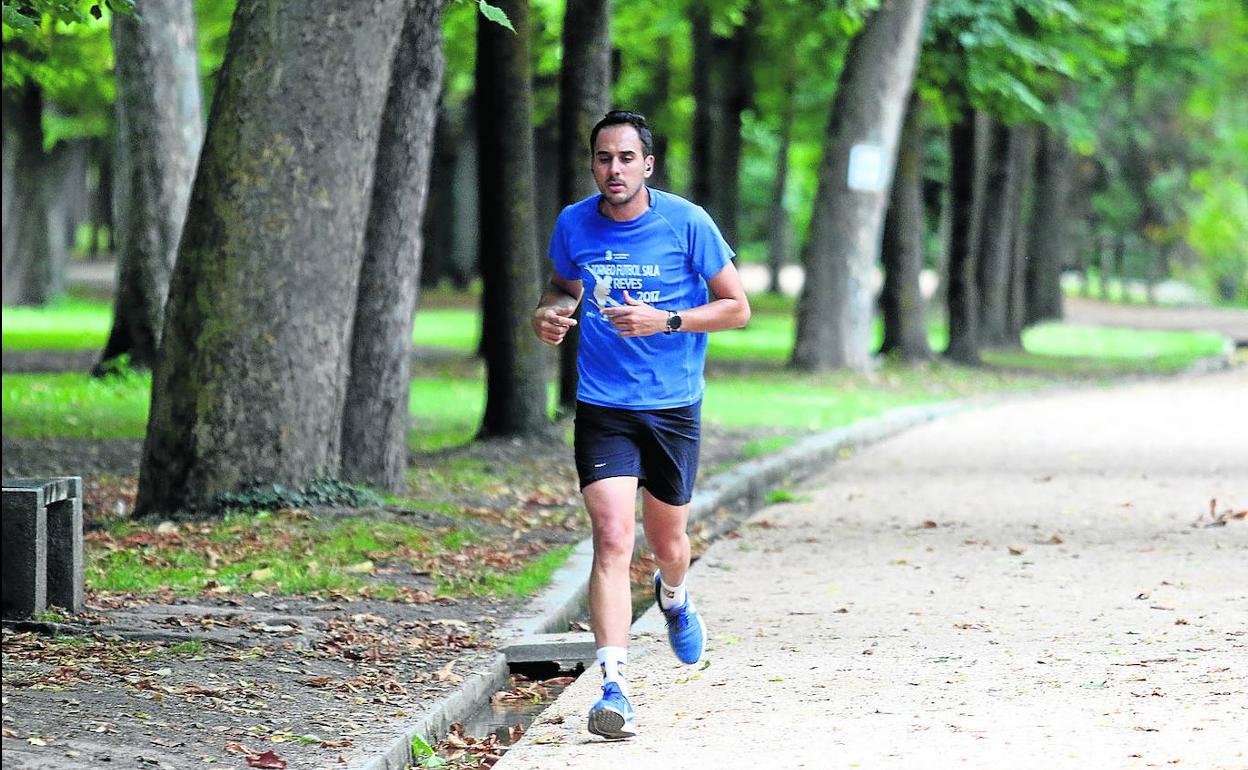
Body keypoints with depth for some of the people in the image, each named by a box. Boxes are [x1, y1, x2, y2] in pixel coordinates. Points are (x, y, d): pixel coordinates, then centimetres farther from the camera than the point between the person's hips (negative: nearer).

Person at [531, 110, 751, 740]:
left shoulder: (686, 223, -8)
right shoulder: (573, 225, -1)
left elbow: (737, 308, -3)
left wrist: (665, 322, -18)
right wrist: (548, 314, -4)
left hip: (674, 407, 0)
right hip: (602, 409, 0)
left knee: (667, 544, 15)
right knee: (612, 539, -17)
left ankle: (672, 596, 53)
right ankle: (614, 686, -22)